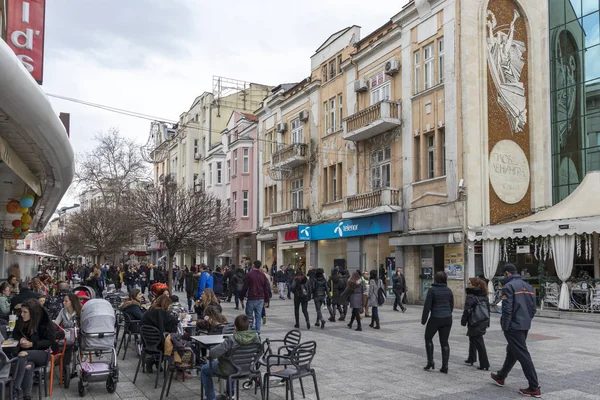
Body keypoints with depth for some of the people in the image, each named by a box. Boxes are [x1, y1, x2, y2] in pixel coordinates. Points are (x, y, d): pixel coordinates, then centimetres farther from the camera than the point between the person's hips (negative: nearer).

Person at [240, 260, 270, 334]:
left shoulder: (249, 275, -7)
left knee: (249, 315, 6)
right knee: (258, 315, 8)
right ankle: (257, 330, 7)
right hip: (261, 299, 4)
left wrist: (242, 298, 3)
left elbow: (245, 288, -7)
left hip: (251, 298, -4)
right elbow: (266, 288, 8)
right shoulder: (263, 275, 7)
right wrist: (266, 300, 14)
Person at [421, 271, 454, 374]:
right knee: (444, 342, 9)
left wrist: (423, 319, -3)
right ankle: (445, 366, 7)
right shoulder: (449, 291, 5)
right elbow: (452, 306, 12)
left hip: (435, 319, -5)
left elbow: (427, 306, -11)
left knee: (428, 338, 14)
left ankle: (430, 362, 9)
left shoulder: (432, 290, -11)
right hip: (447, 319, 5)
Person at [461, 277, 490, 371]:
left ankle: (484, 364, -3)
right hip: (483, 323, 8)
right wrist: (487, 323, 19)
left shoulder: (471, 296, -15)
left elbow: (467, 310, -17)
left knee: (479, 343, -4)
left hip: (474, 324, -8)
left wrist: (463, 321, -7)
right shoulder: (484, 296, 8)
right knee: (473, 339, 23)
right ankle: (471, 359, 34)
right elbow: (488, 309, 13)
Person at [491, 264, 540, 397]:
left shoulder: (509, 286, -13)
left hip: (514, 326, -9)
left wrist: (505, 327, -11)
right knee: (512, 351, 20)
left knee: (523, 355, -5)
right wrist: (527, 320, 19)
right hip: (525, 326, 9)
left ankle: (534, 388, -4)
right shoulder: (528, 286, 12)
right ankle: (501, 377, 35)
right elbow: (533, 308, 13)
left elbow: (507, 309, -19)